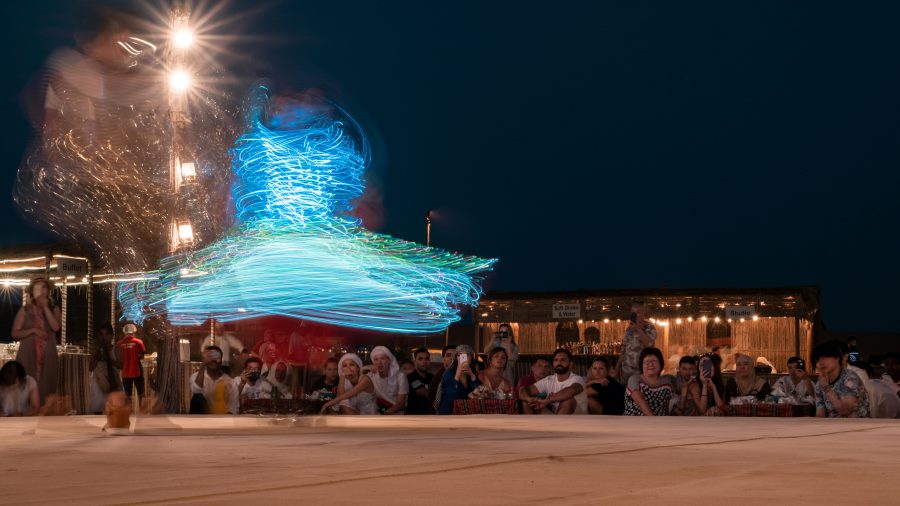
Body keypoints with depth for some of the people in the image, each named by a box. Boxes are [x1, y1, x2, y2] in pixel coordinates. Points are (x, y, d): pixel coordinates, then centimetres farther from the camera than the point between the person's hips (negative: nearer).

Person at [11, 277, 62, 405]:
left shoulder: (54, 309, 8)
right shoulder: (25, 310, 4)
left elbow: (55, 327, -10)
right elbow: (15, 333, 0)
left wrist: (45, 307, -9)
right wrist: (33, 330, -12)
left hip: (48, 356, 1)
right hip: (28, 355, -1)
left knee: (46, 389, -1)